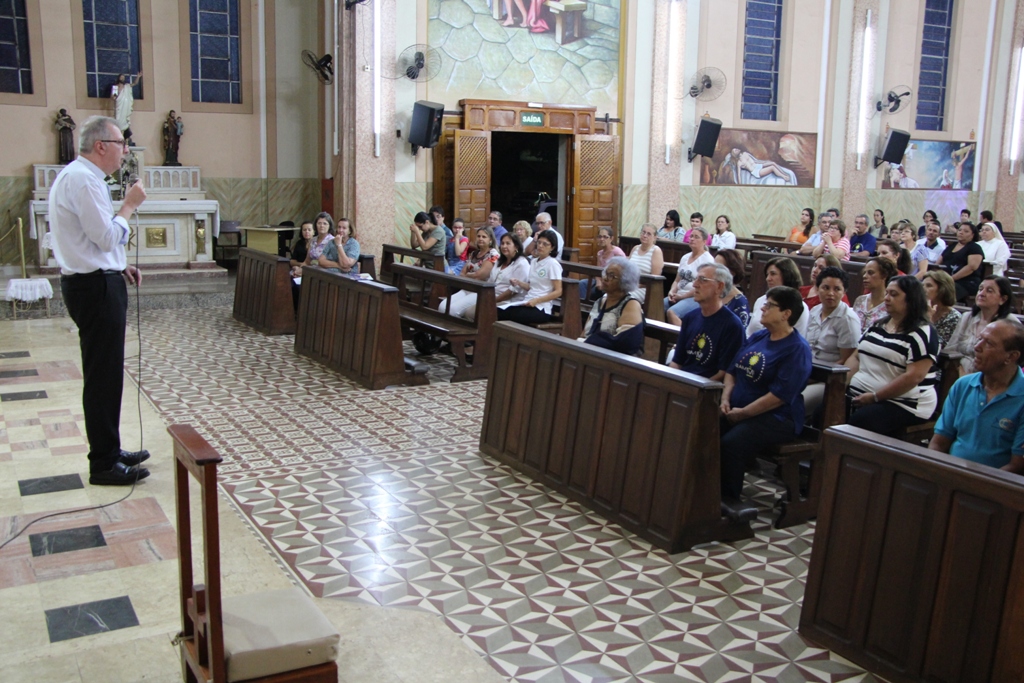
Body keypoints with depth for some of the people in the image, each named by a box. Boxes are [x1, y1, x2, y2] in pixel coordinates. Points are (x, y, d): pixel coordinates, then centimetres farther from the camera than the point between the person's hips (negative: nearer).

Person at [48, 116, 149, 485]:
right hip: (96, 288, -11)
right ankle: (104, 465, 5)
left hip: (93, 283, 11)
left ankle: (109, 451, 28)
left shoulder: (79, 176, 17)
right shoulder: (82, 179, -17)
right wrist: (129, 205, -8)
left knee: (106, 373, 17)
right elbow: (106, 236, -21)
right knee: (103, 375, -4)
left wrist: (118, 266, 15)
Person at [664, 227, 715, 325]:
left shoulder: (707, 259, -7)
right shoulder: (685, 257, 17)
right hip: (678, 296, 7)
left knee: (671, 312, -33)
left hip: (696, 298, -7)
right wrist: (672, 292, -1)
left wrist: (682, 296, -13)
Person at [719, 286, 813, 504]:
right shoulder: (758, 337, 15)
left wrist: (743, 413, -16)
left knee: (730, 445, -31)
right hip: (737, 412, 7)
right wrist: (726, 400, 2)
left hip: (776, 418, -7)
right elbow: (732, 370, 20)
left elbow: (781, 395, -18)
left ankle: (728, 501, -16)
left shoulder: (797, 348, -10)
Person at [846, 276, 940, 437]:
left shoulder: (922, 333, -6)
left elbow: (913, 377, -16)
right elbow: (856, 357, 20)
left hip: (901, 404, -7)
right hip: (858, 395, 7)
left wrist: (874, 397, -17)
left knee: (856, 424, -34)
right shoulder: (876, 326, 18)